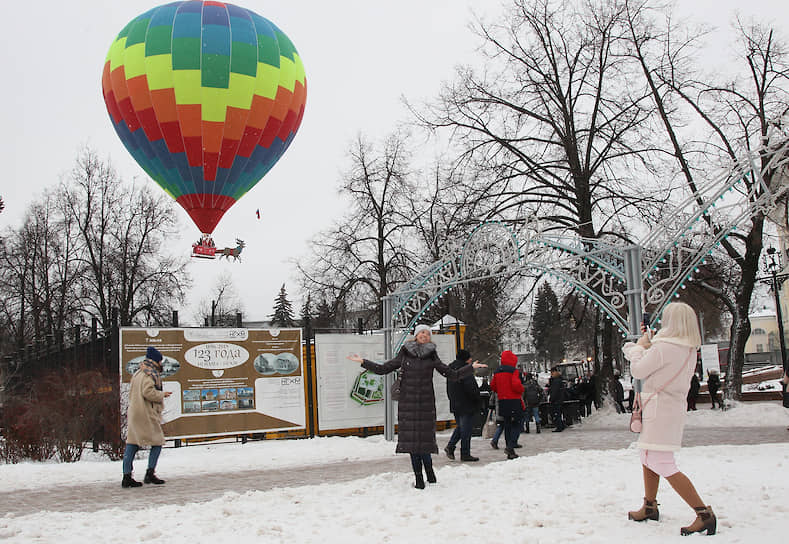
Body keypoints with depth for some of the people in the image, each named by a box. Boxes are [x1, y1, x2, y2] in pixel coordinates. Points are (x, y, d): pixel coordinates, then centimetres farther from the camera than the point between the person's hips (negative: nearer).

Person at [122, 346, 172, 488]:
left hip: (133, 412, 9)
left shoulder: (137, 373, 18)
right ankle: (150, 473, -3)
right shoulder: (150, 374, -10)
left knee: (132, 444, 5)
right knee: (157, 442, 2)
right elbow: (148, 392, -21)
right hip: (146, 414, -9)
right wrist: (162, 394, -8)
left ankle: (127, 476, 3)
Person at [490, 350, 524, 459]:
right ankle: (510, 447, -18)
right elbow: (516, 385, -22)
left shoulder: (497, 372, 11)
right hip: (514, 401, -7)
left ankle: (510, 453, 13)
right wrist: (521, 390, -2)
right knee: (517, 424, 0)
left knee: (507, 426, 12)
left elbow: (492, 386, 14)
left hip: (502, 402, 7)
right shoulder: (514, 371, -12)